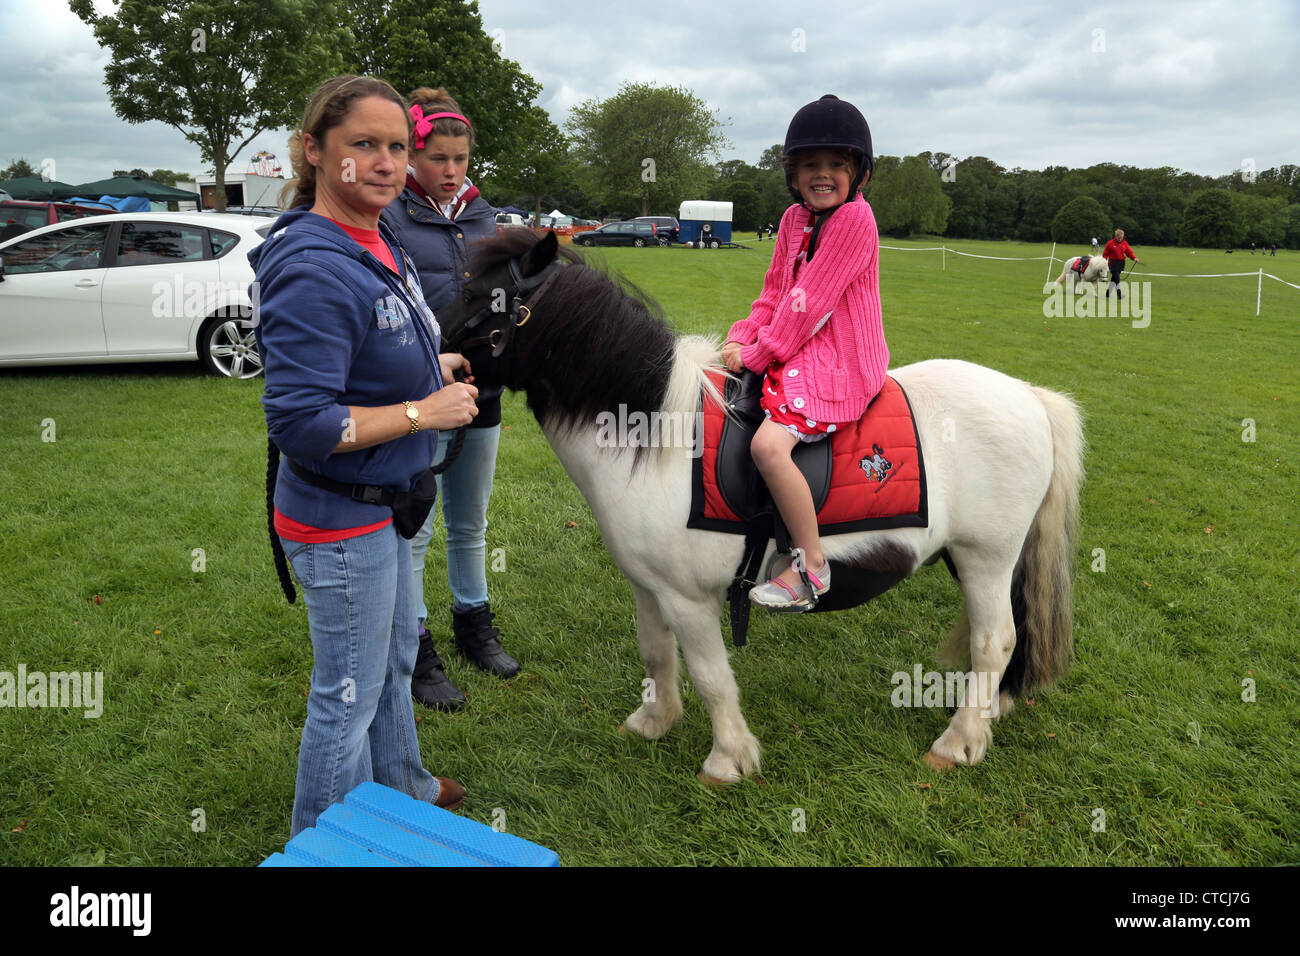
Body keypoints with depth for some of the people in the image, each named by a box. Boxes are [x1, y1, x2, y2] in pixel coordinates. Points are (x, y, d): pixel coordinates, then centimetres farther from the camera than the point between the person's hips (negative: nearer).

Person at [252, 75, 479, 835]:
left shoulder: (379, 245, 5)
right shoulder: (315, 271, -25)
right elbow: (300, 425, -29)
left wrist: (429, 366, 5)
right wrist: (424, 411, -23)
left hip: (386, 504, 10)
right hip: (340, 521, -10)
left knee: (396, 654, 27)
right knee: (349, 694, 7)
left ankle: (401, 785, 51)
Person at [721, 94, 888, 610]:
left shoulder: (855, 218, -15)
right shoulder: (794, 218, 11)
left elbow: (810, 300, -19)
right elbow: (775, 291, 13)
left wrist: (760, 354, -15)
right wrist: (742, 338, -3)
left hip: (839, 361, -9)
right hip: (794, 350, 10)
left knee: (768, 443, -28)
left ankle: (811, 567, -14)